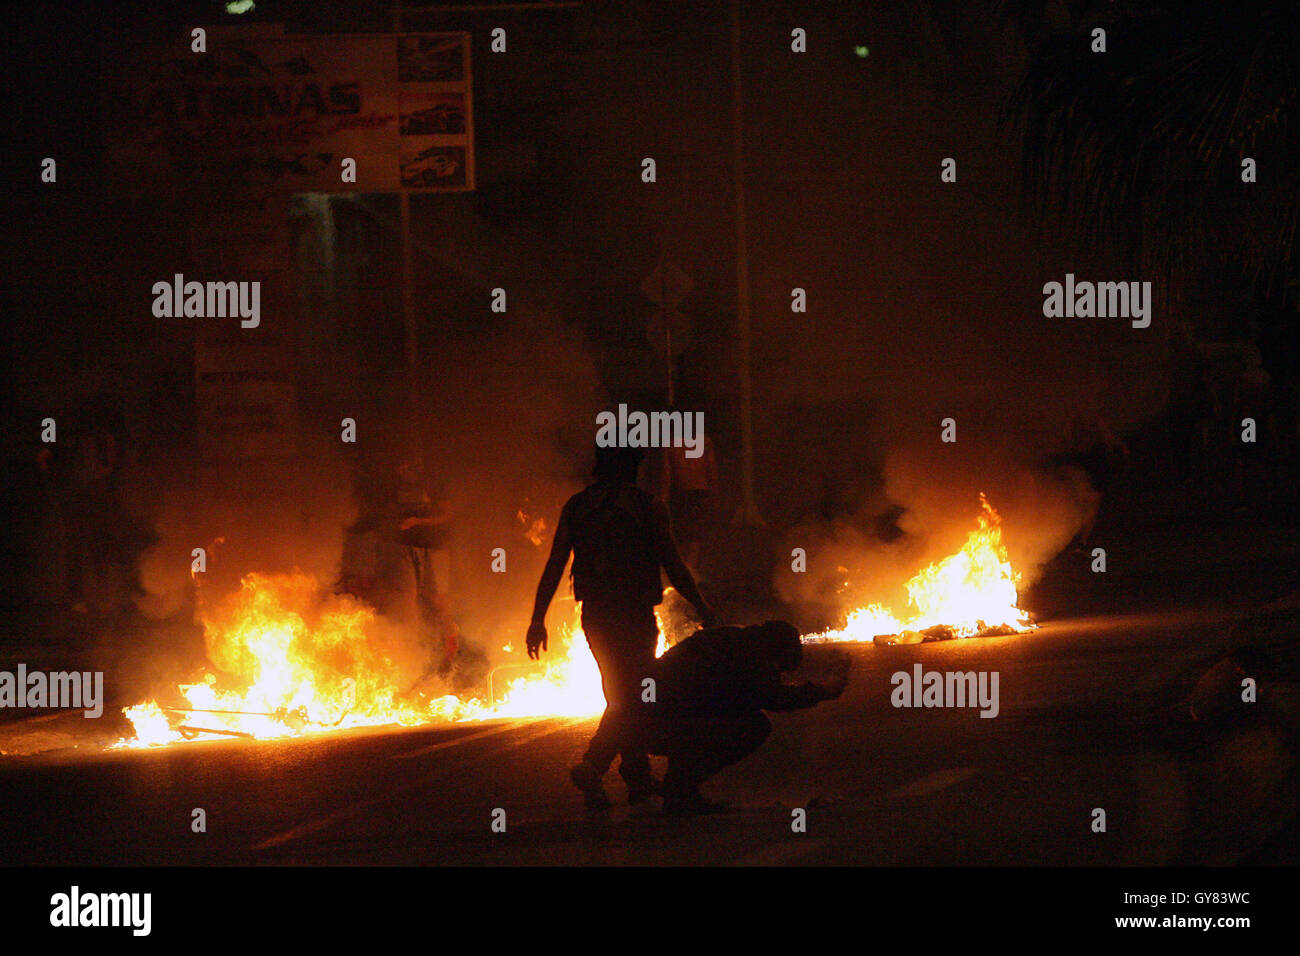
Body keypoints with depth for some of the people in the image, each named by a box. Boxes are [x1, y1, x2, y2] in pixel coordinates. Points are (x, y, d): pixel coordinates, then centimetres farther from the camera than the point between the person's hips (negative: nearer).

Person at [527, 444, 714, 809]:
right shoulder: (647, 506, -7)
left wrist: (538, 619, 5)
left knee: (622, 696, 18)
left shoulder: (576, 506, 5)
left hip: (595, 616, 5)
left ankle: (639, 778, 25)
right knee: (632, 700, -2)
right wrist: (702, 607, 5)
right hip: (635, 614, -5)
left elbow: (554, 566, 2)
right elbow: (674, 566, -7)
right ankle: (592, 768, -20)